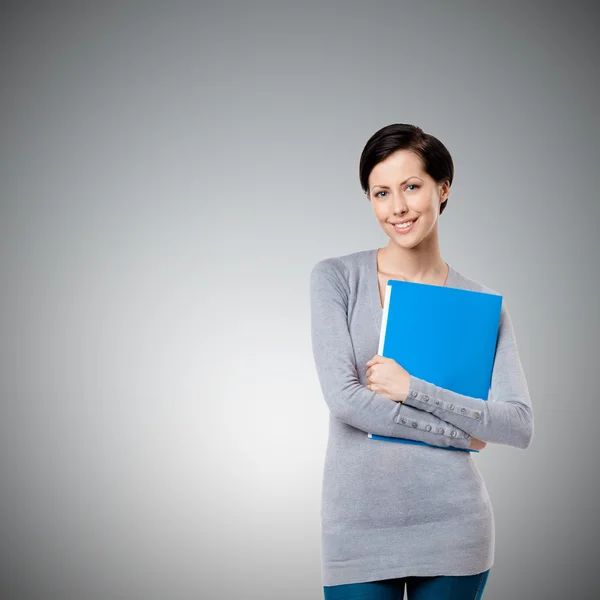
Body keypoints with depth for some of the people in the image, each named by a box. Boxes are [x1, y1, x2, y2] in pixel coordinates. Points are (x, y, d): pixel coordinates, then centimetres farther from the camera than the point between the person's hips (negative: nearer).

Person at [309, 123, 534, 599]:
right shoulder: (336, 278, -3)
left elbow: (519, 426, -6)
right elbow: (343, 396, -13)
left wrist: (412, 388, -16)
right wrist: (458, 434, -9)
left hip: (453, 528, 1)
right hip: (358, 527, -1)